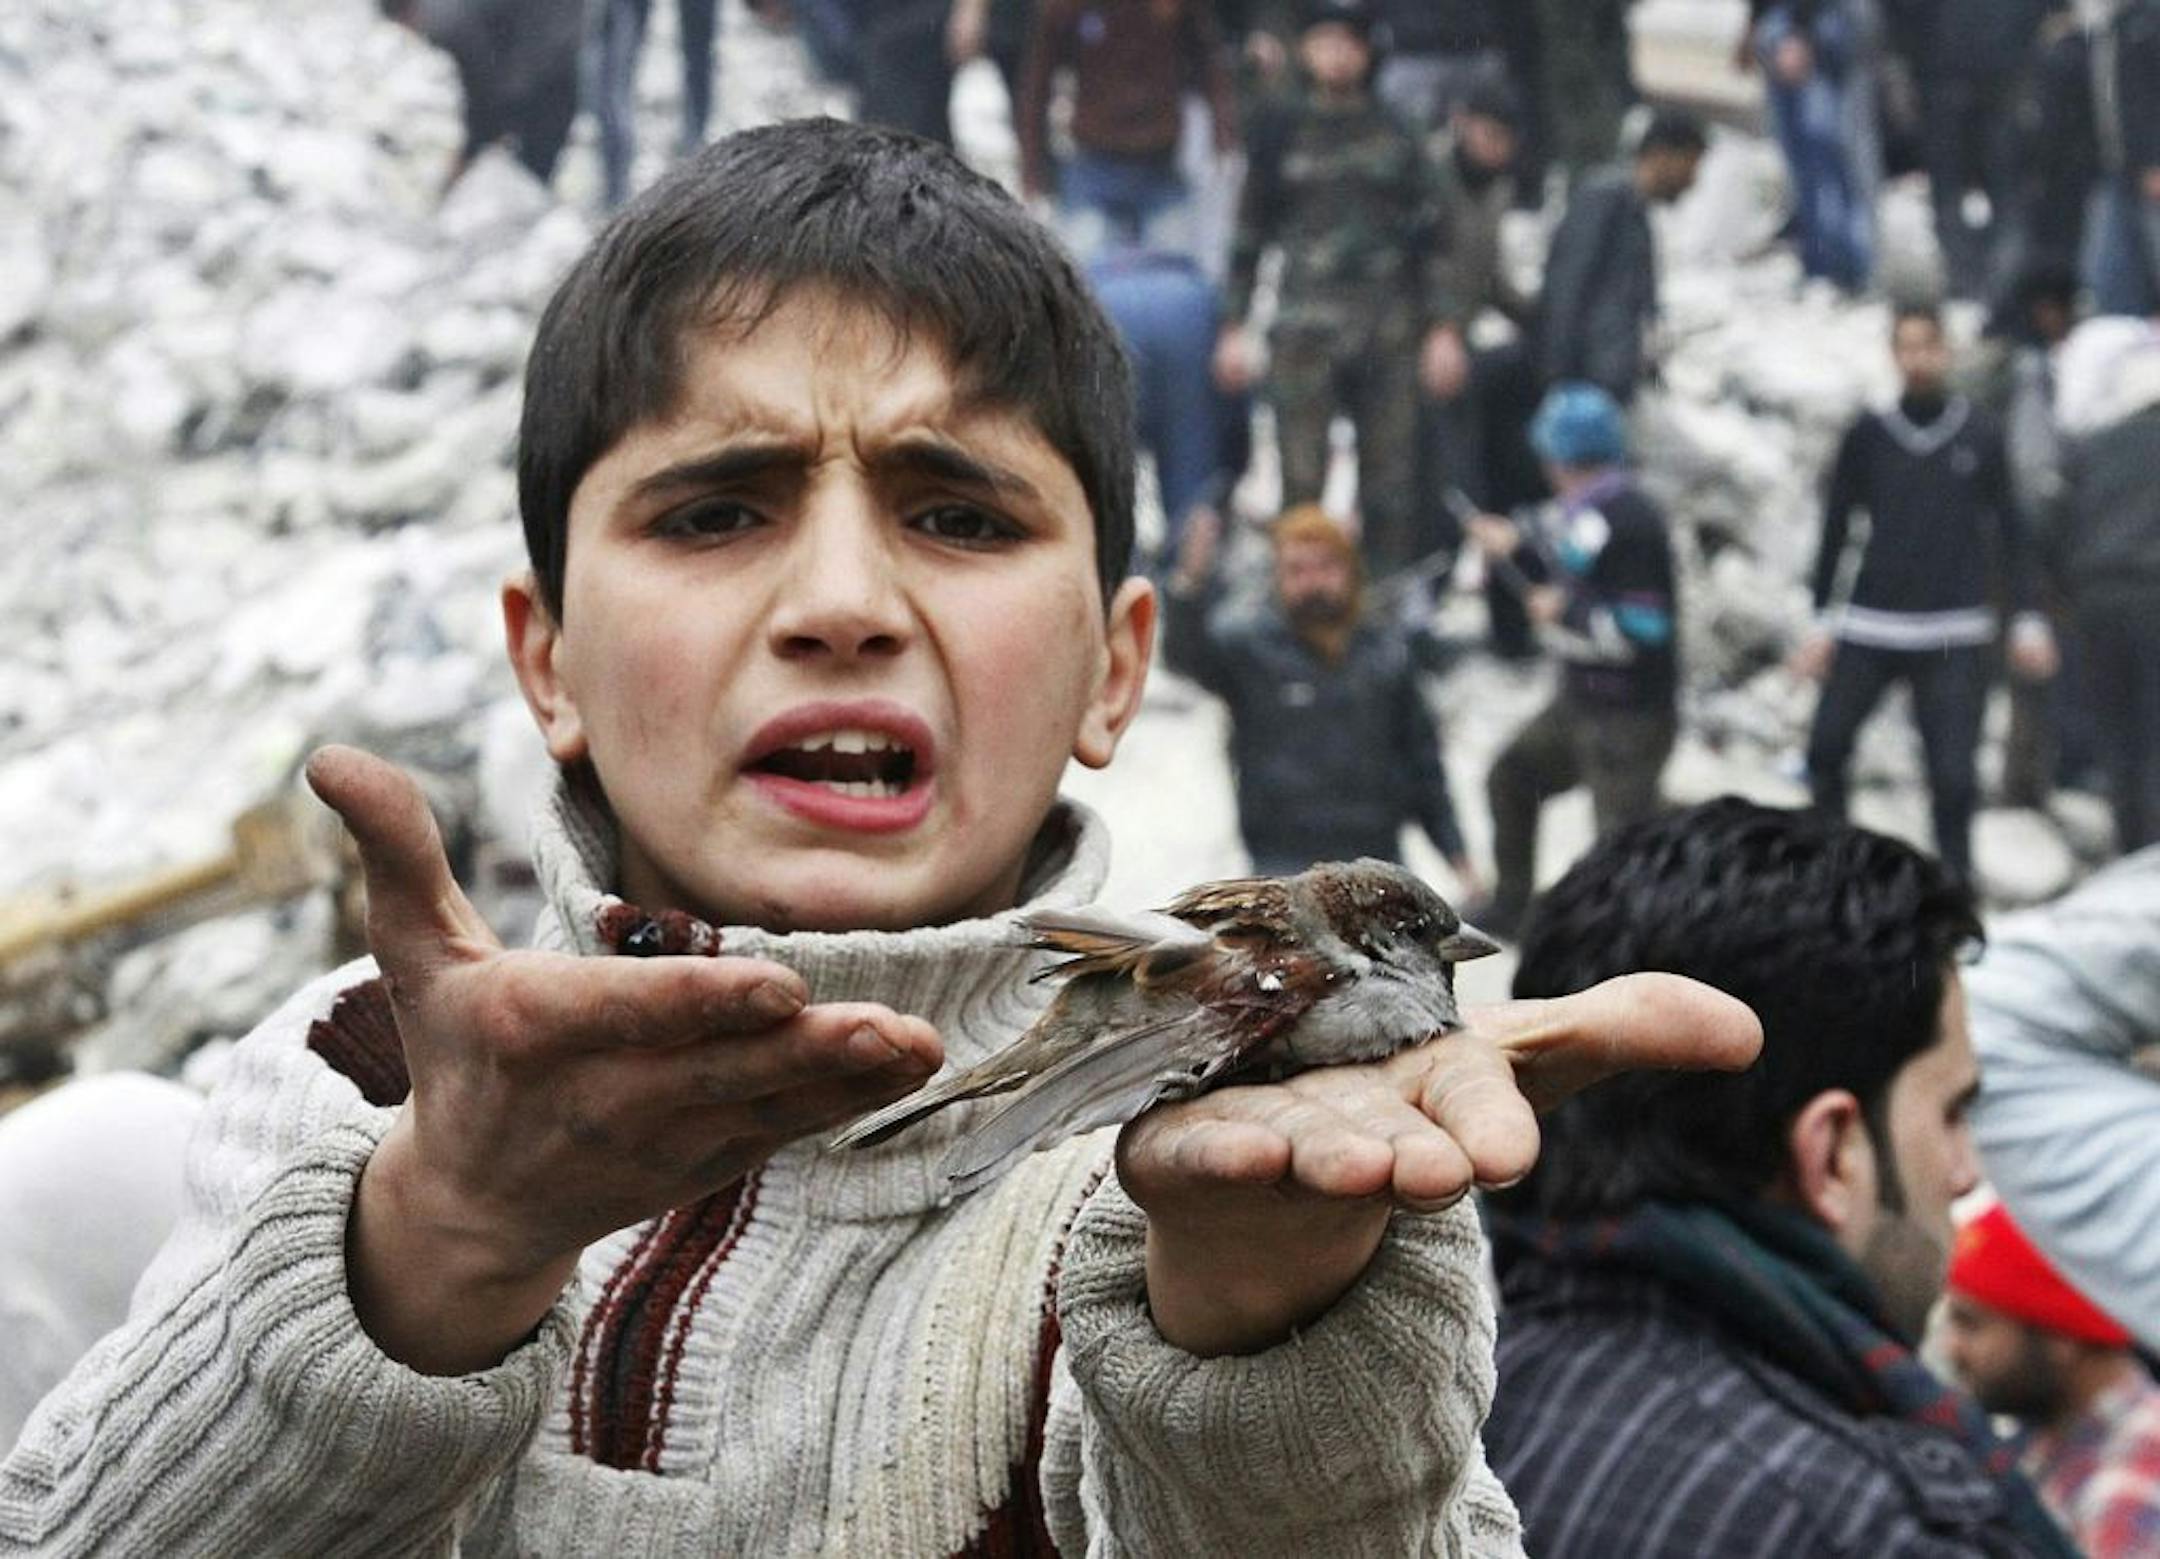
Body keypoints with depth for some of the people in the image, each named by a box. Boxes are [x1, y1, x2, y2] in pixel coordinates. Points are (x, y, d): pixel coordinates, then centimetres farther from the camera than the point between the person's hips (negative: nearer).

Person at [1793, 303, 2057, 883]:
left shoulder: (1980, 439, 4)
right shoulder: (1867, 436, 4)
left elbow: (2009, 533, 11)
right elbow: (1835, 530, 9)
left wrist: (2028, 620, 5)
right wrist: (1821, 623, 6)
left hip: (1955, 639, -1)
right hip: (1869, 629, 1)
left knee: (1953, 775, -7)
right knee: (1826, 747, -4)